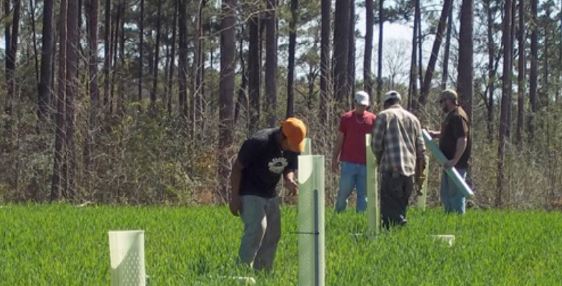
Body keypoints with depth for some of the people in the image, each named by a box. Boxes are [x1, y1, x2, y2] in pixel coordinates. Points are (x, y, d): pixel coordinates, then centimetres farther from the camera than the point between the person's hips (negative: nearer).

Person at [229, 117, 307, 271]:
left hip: (270, 195, 7)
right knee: (257, 227, -23)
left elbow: (289, 169, 8)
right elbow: (237, 167, -18)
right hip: (249, 193, -7)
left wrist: (289, 180, -17)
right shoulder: (259, 142, -26)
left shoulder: (293, 148, -7)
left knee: (273, 234, 7)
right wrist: (234, 197, -18)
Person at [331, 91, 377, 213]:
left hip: (365, 164, 1)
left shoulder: (372, 119, 5)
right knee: (343, 192, 1)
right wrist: (334, 159, 1)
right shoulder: (346, 118, 3)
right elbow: (339, 141, 6)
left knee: (363, 194, 4)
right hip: (348, 163, -1)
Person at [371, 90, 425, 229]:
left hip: (391, 167, -6)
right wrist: (420, 167, 23)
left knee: (389, 206, -7)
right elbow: (420, 147, 17)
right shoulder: (413, 118, 18)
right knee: (402, 205, 13)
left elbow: (376, 144, -2)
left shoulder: (383, 116, 1)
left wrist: (380, 160, 16)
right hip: (409, 169, 6)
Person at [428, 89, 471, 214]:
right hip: (450, 163, 11)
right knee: (445, 194, 17)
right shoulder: (451, 115, 16)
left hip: (457, 164, -11)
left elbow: (462, 140, -26)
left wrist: (455, 160, -30)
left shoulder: (458, 116, -17)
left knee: (456, 194, -7)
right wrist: (435, 134, 12)